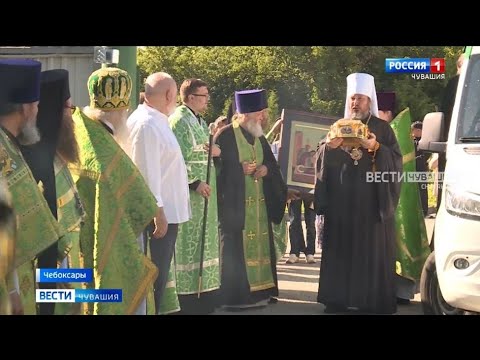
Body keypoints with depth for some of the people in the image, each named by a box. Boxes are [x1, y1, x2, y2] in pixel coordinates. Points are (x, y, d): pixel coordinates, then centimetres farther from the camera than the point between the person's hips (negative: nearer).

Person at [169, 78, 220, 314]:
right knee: (188, 244, -6)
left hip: (204, 193, 9)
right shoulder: (178, 121, -12)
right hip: (188, 193, -9)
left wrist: (218, 151, 1)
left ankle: (204, 291, 16)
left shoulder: (200, 122, 16)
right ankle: (188, 292, -2)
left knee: (203, 242, 11)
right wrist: (195, 183, -23)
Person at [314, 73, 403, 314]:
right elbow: (321, 161, 8)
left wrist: (376, 148, -18)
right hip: (341, 200, 2)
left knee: (373, 249, -4)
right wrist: (328, 147, -13)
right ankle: (338, 298, 2)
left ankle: (375, 300, -2)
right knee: (341, 249, 0)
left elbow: (396, 160, -3)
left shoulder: (382, 128, 6)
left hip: (372, 200, -2)